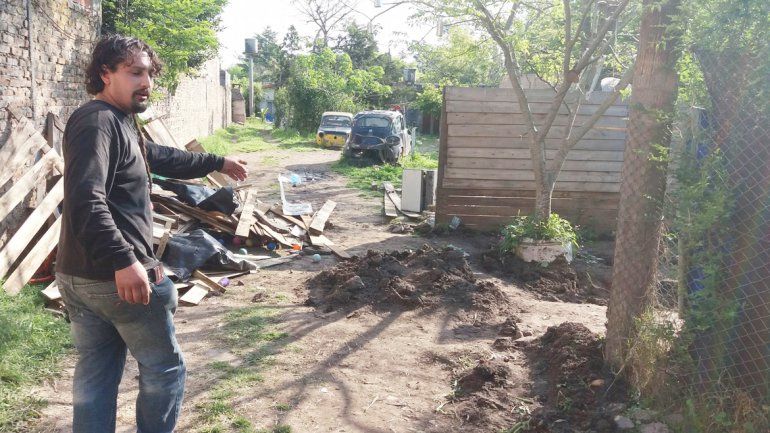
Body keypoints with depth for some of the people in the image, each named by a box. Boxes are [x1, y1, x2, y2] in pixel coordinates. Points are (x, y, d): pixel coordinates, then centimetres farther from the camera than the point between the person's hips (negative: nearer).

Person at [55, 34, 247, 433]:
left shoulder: (118, 122, 15)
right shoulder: (97, 120, -17)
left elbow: (160, 158, 31)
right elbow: (84, 199, -30)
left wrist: (217, 163, 37)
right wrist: (123, 260, -39)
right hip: (117, 275, -10)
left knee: (94, 375, 16)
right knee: (164, 369, 8)